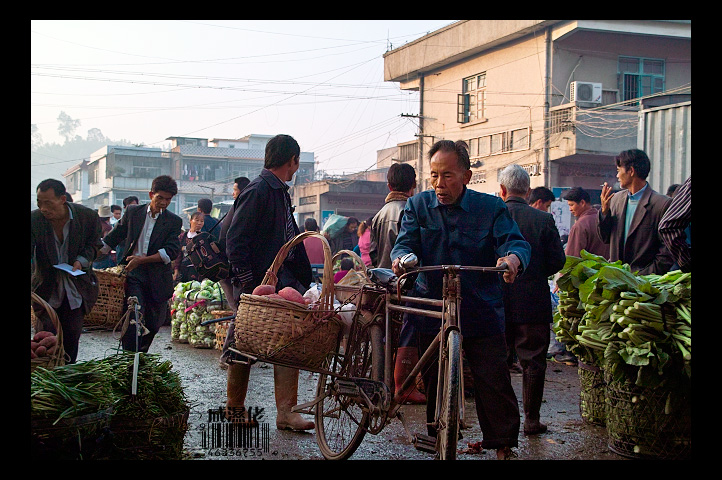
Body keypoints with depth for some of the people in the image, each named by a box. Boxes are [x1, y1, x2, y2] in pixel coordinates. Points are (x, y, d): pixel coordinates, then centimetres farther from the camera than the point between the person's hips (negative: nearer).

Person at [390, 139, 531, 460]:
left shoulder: (491, 208, 1)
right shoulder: (418, 205, 7)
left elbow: (516, 242, -10)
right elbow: (406, 241, -2)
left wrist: (513, 257, -35)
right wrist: (402, 257, -27)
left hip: (481, 313, -2)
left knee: (494, 383, -4)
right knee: (435, 383, 10)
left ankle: (504, 446, 10)